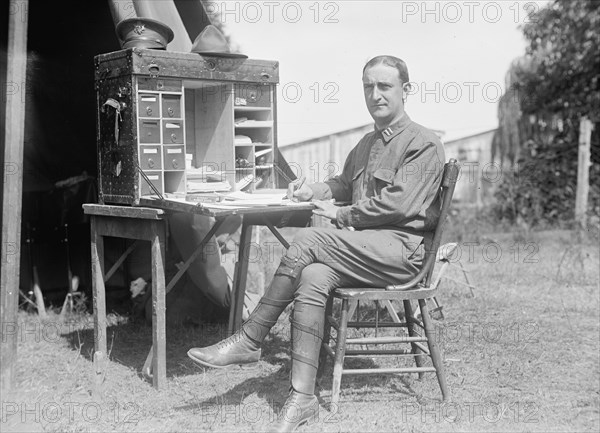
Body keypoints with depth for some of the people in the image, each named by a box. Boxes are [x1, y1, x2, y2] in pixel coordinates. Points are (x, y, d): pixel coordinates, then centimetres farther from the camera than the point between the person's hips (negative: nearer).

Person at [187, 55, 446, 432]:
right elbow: (345, 184, 40)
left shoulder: (424, 144, -3)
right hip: (365, 251, 7)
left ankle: (249, 341, -18)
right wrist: (315, 191, 18)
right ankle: (303, 397, -27)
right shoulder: (367, 144, 25)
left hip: (401, 249, -7)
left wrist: (342, 215, -7)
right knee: (313, 277, -26)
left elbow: (398, 204, -14)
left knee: (310, 240, -27)